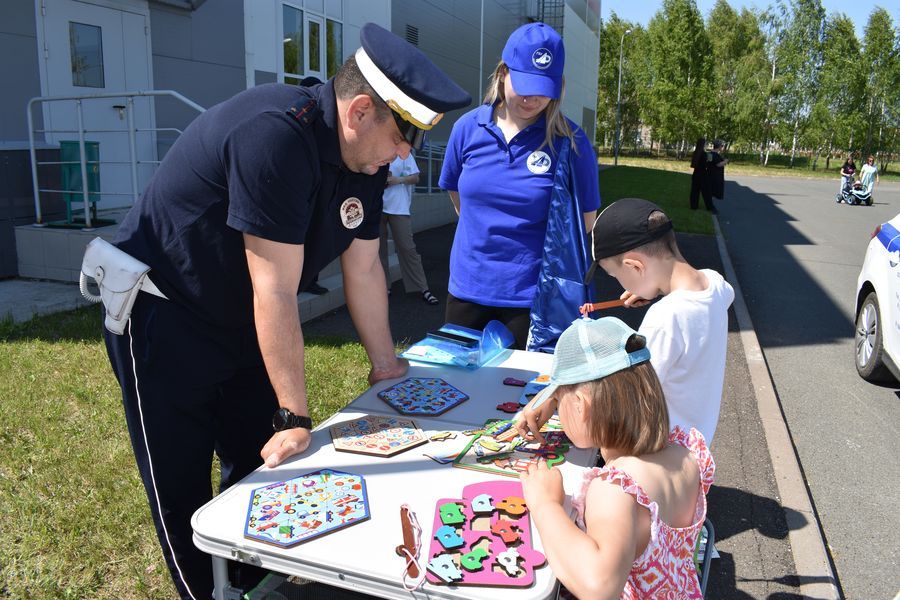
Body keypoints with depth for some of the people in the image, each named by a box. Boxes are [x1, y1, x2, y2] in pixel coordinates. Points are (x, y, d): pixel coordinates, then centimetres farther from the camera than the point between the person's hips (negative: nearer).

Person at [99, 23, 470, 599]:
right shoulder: (275, 136, -32)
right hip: (162, 318, -7)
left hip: (240, 326, 8)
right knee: (182, 487, 5)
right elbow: (276, 291, -31)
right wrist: (295, 416, -23)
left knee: (261, 465, 12)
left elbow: (363, 267, 3)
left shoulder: (368, 159, -5)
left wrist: (385, 362, 8)